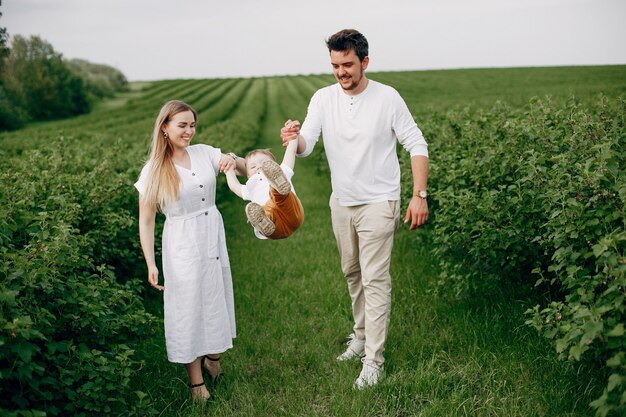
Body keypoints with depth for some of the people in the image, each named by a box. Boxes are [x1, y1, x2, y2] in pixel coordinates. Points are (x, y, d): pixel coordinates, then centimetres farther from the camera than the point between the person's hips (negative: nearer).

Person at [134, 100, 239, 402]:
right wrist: (151, 264, -13)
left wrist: (233, 160, -23)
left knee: (217, 300, 16)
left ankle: (214, 357, 41)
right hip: (183, 246, -4)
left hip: (214, 238, 4)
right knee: (189, 308, 6)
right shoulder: (153, 171, -8)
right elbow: (146, 221, -7)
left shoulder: (204, 153, 0)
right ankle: (196, 380, 21)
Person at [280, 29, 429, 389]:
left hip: (378, 204, -5)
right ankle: (362, 336, 37)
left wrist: (420, 195, -17)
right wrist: (294, 139, -41)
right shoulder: (323, 99, -4)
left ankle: (374, 361, 2)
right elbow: (307, 145, -15)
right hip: (341, 202, 5)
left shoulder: (387, 98, -12)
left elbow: (417, 146, -8)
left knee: (375, 280, -5)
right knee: (353, 274, 18)